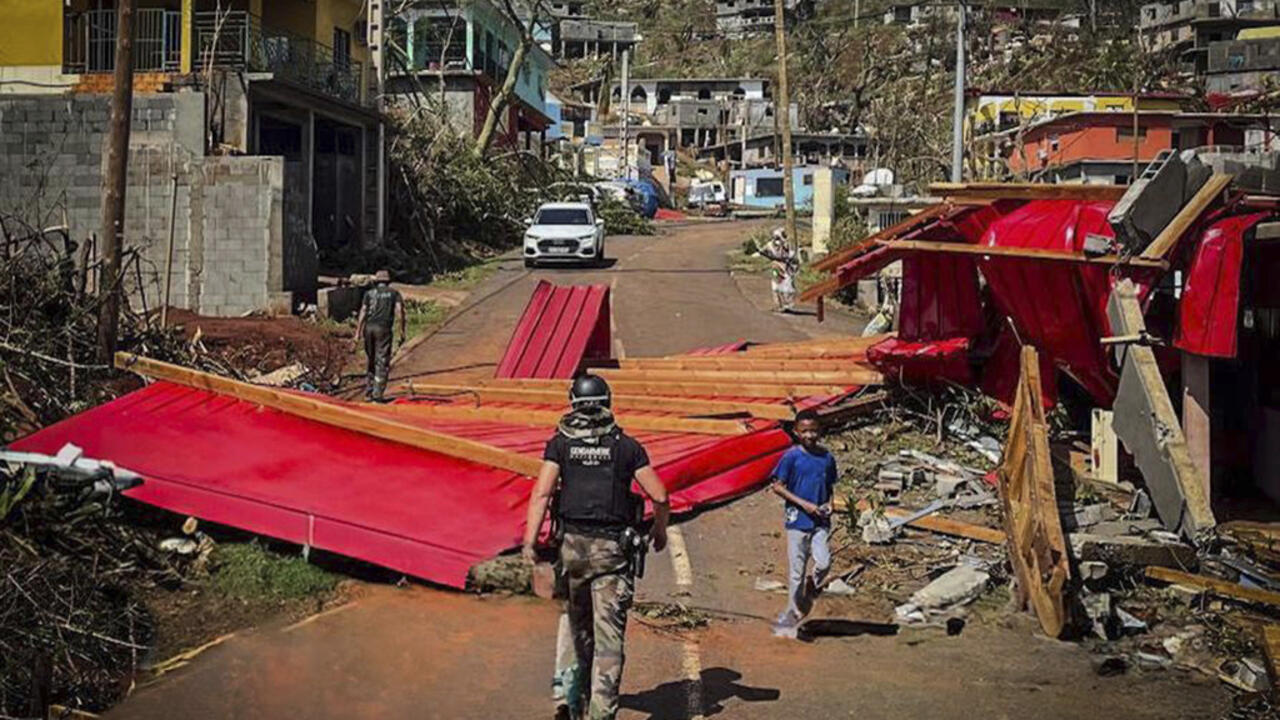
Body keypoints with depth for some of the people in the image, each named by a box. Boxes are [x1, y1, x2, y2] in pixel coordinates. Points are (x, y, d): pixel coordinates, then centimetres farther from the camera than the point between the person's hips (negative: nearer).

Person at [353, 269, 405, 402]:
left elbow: (363, 312, 4)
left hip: (369, 328, 3)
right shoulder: (394, 293, 10)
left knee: (371, 360, 15)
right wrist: (402, 331, -1)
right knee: (382, 362, -1)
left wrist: (358, 331, 2)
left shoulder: (369, 293, 13)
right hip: (383, 328, -3)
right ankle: (377, 394, -9)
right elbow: (400, 311, -2)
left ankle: (368, 392, 15)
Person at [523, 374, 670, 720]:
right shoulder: (626, 445, 4)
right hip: (613, 548, -2)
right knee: (609, 634, -4)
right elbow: (659, 496, 1)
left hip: (573, 544, 2)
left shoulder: (560, 443, 4)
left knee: (579, 624, 21)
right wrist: (660, 529, 19)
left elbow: (542, 492, -8)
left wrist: (529, 540, -9)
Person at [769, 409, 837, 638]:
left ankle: (808, 593, 14)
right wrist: (804, 504, -13)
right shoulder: (792, 456, -5)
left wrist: (828, 504, 0)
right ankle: (793, 614, 13)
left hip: (820, 522, 3)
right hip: (797, 521, -3)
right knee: (796, 572, 0)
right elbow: (778, 487, -6)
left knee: (824, 563, -14)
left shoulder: (827, 458, 8)